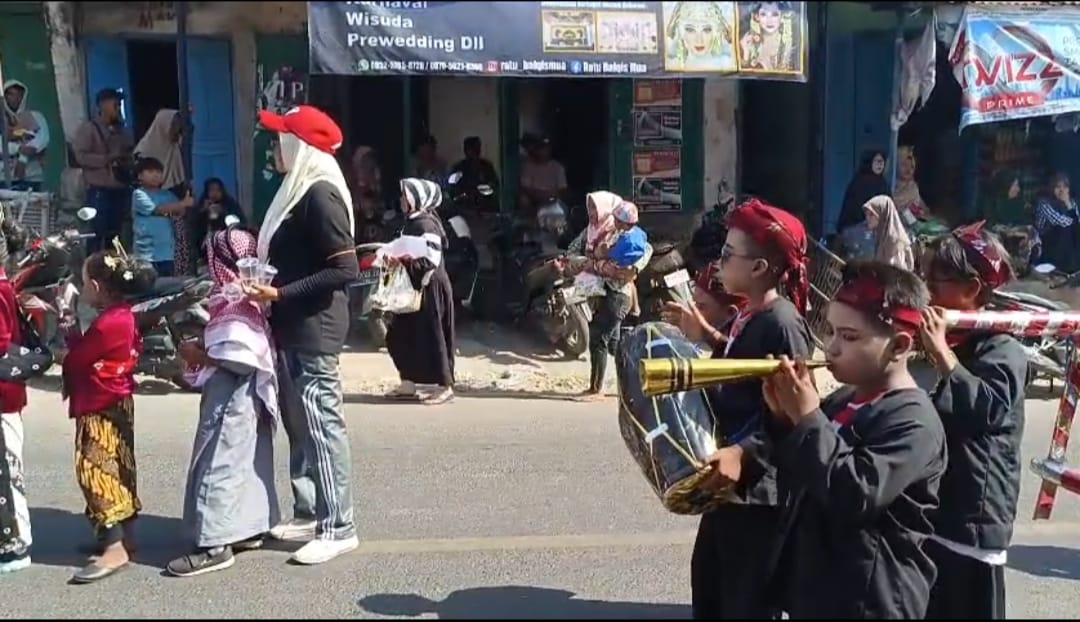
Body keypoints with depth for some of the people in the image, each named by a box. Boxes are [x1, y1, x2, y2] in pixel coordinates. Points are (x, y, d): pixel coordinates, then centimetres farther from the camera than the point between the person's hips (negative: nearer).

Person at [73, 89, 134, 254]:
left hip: (121, 190, 6)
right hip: (99, 190, -6)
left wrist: (127, 159, 5)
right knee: (98, 232, -7)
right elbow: (81, 156, -12)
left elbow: (128, 155, 28)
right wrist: (108, 158, -15)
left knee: (116, 234, 7)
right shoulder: (88, 129, -1)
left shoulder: (120, 131, 17)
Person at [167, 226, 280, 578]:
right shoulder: (245, 295, 10)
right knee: (245, 461, 15)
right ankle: (247, 528, 24)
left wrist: (200, 356, -16)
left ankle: (216, 543, -4)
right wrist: (205, 348, 5)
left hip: (230, 397, -10)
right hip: (243, 395, 10)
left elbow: (241, 355, -27)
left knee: (218, 464, -7)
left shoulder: (233, 301, -19)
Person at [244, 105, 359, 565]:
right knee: (299, 424, 16)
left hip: (313, 330, -10)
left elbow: (345, 268, -22)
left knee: (321, 424, -5)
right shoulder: (299, 190, 13)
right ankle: (309, 514, 27)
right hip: (293, 329, 10)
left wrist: (281, 294, -21)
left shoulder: (320, 195, -16)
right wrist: (266, 285, 8)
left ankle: (338, 527, 3)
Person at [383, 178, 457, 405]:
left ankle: (445, 386, 4)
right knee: (401, 335, 12)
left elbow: (432, 260, -22)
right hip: (414, 288, 10)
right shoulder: (412, 222, 12)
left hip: (430, 288, -10)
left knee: (431, 336, -5)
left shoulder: (426, 224, -16)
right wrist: (395, 259, 3)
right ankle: (408, 383, 20)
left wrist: (403, 262, -24)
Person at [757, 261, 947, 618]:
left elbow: (857, 496, -30)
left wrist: (807, 419, -25)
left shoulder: (913, 420, -18)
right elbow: (796, 483, 11)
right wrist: (783, 418, -5)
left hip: (870, 602, -8)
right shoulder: (841, 401, 8)